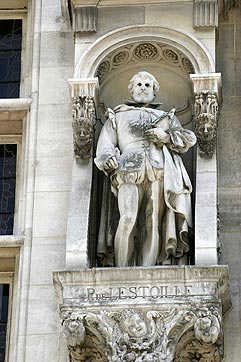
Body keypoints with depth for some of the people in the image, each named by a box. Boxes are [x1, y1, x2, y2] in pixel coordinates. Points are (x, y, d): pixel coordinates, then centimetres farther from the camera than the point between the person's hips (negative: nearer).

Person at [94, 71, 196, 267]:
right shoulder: (118, 116, 29)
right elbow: (106, 142, 17)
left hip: (159, 175, 1)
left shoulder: (166, 117, 30)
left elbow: (189, 139, 19)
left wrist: (166, 136, 1)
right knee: (128, 218, -21)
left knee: (153, 224, -12)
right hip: (129, 174, -1)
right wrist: (109, 158, -6)